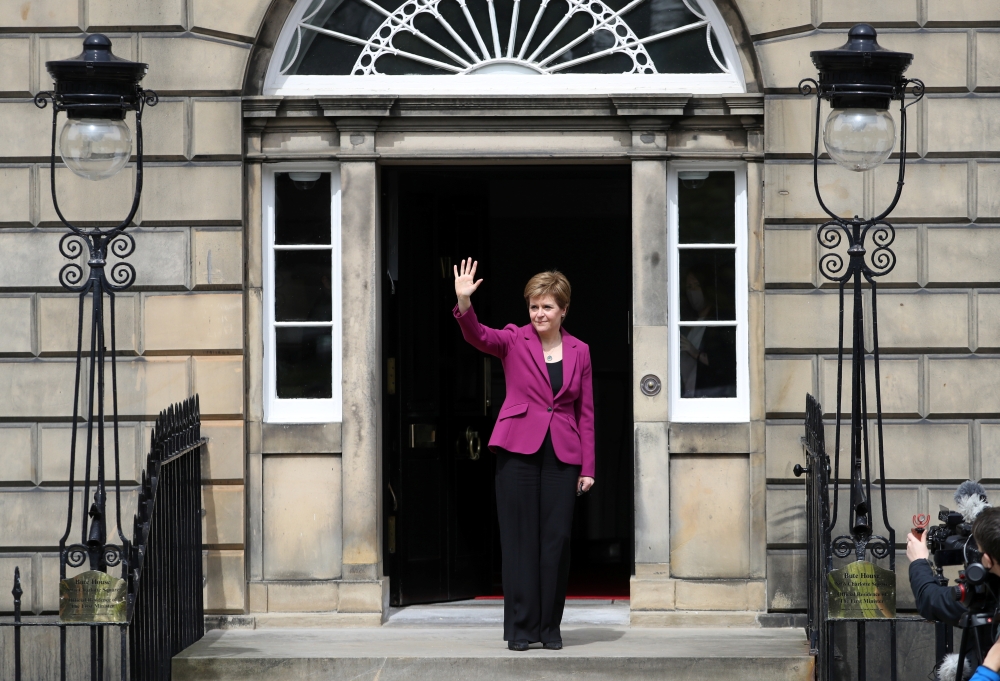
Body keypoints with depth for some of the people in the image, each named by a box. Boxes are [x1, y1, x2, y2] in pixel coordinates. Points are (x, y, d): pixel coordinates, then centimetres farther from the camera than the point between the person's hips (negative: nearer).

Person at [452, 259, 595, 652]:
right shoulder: (514, 341, 3)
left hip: (562, 456, 2)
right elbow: (478, 336, -17)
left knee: (556, 538, 1)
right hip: (518, 450, -2)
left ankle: (550, 627, 11)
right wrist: (464, 303, -37)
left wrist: (588, 467, 6)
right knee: (519, 538, -1)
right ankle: (521, 627, 4)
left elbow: (586, 413, 10)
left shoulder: (579, 352, 9)